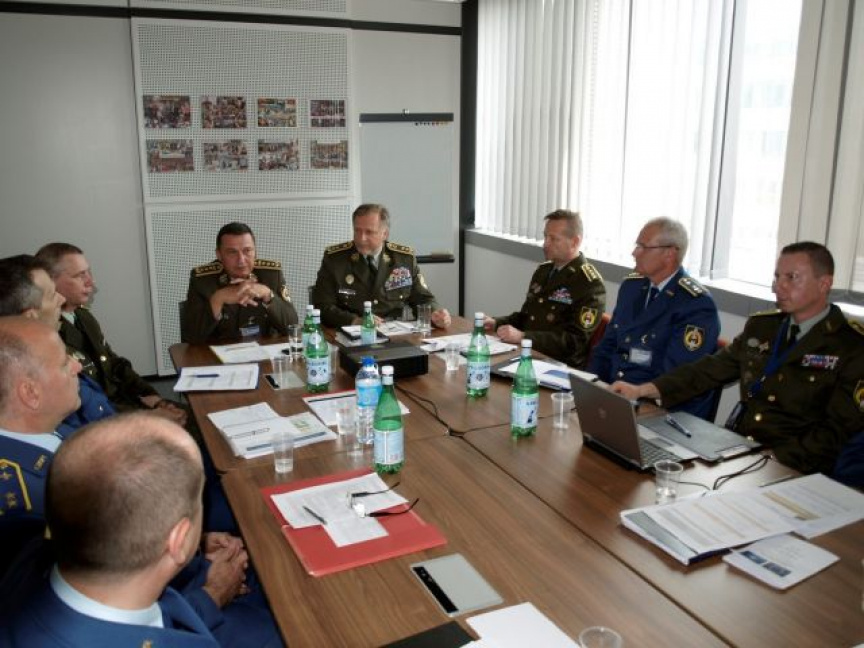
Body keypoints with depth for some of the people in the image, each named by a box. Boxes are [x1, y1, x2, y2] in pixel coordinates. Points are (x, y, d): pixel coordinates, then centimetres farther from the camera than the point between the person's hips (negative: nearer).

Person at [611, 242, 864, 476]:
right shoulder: (760, 325, 13)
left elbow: (837, 431, -9)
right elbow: (710, 369, 10)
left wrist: (775, 460, -23)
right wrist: (641, 390, -3)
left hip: (791, 468, -5)